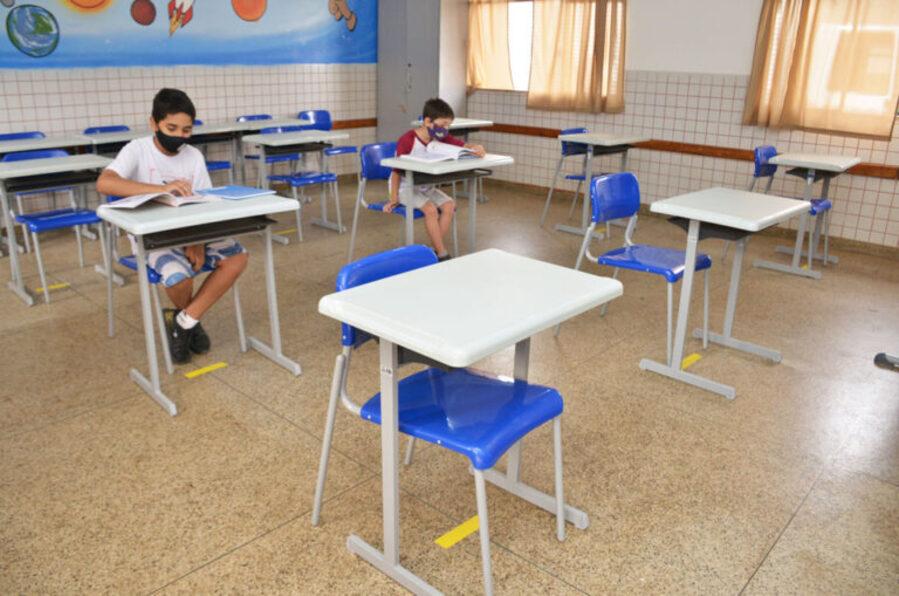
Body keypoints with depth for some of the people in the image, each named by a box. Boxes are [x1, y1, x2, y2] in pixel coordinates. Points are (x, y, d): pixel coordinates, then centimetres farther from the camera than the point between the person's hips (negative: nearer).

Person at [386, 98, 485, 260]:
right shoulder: (407, 141, -22)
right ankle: (442, 255, -19)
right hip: (406, 188, -6)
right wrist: (393, 198, -16)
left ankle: (435, 251, -10)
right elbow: (396, 170, -19)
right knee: (430, 209, -29)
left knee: (449, 206, -17)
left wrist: (476, 148, -33)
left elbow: (464, 146, -8)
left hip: (427, 187, 7)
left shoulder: (442, 138, -4)